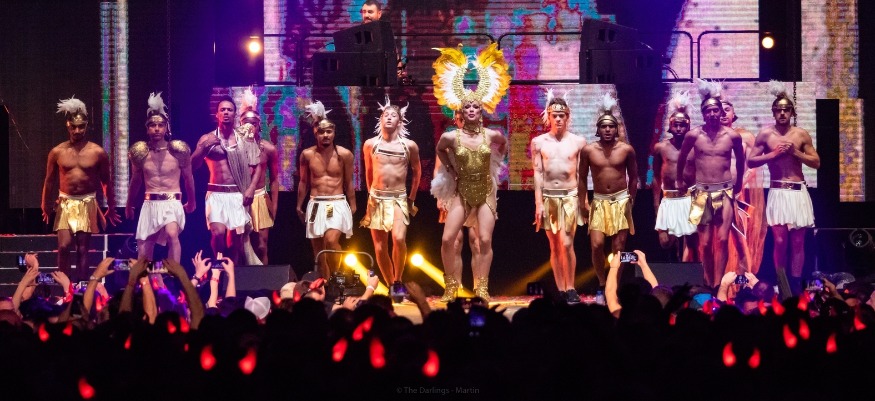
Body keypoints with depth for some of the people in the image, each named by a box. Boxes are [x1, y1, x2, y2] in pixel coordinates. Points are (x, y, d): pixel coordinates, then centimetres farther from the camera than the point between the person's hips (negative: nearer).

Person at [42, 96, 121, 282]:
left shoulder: (98, 152, -3)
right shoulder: (57, 152, -1)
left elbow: (106, 182, 6)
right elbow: (49, 181, 9)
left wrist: (111, 209, 9)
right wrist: (46, 206, 9)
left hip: (87, 204, 0)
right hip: (65, 204, 0)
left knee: (83, 248, 2)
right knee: (64, 246, -11)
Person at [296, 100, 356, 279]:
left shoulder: (344, 154, -2)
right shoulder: (307, 155, 2)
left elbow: (348, 183, 6)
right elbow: (303, 182, 12)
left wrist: (352, 206, 9)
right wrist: (299, 206, 15)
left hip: (338, 204, -3)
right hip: (316, 205, 3)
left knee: (331, 240, -24)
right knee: (318, 249, 5)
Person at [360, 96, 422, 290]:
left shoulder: (410, 146, 0)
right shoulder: (370, 144, 3)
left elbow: (417, 172, 13)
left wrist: (412, 199, 13)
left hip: (399, 199, -2)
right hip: (376, 199, 2)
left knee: (399, 239, -25)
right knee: (380, 248, 1)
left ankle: (397, 280, -8)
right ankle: (390, 286, 14)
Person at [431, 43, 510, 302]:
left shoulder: (491, 135, -4)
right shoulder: (452, 137, -6)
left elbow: (503, 146, 19)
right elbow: (439, 150, 17)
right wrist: (451, 171, 10)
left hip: (486, 194, 0)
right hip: (462, 194, 0)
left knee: (485, 241, -7)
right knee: (447, 239, -9)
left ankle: (482, 288, 2)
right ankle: (451, 286, 7)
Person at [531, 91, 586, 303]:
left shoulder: (578, 142, 3)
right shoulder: (538, 142, 5)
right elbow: (537, 174, 3)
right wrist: (538, 204, -3)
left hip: (570, 197, -2)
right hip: (548, 197, 2)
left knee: (566, 244, -14)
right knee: (554, 247, 6)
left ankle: (570, 289, -6)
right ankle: (561, 291, 10)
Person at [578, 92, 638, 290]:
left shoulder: (626, 149, -3)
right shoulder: (588, 150, -3)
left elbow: (633, 176, 7)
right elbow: (582, 177, 5)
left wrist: (631, 200, 5)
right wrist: (583, 202, 1)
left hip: (621, 201, 0)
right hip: (599, 202, 0)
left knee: (618, 248, 1)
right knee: (596, 245, -11)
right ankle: (602, 284, 7)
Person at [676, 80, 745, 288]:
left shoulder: (732, 136, 0)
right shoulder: (693, 135, -1)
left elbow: (740, 160, 19)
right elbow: (681, 158, 18)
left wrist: (738, 182, 25)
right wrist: (680, 180, 25)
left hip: (725, 192, 0)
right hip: (702, 193, 0)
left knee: (722, 239, -12)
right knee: (705, 243, 0)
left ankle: (717, 285, -9)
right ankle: (709, 283, 13)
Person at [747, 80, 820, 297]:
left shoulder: (801, 134, 4)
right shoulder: (765, 134, 2)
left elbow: (817, 163, 5)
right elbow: (751, 161, 2)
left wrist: (796, 152, -8)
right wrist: (773, 154, -9)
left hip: (799, 192, 1)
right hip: (777, 193, -1)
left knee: (797, 242, 3)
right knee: (780, 241, -7)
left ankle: (796, 288, 9)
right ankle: (783, 289, 4)